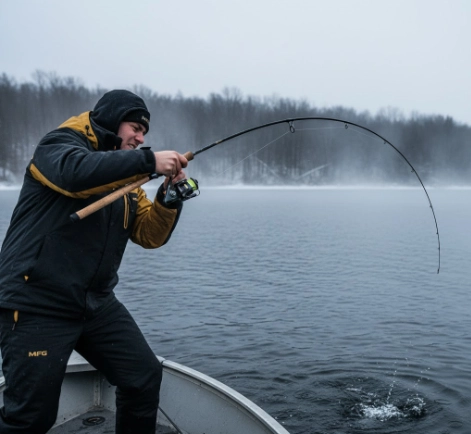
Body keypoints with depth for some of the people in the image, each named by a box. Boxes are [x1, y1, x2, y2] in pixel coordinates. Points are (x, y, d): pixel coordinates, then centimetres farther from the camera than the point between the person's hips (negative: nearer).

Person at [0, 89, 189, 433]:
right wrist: (148, 161, -31)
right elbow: (77, 172, -30)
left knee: (145, 376, 7)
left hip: (96, 304, 7)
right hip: (39, 304, -7)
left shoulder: (127, 179, 15)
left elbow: (151, 235, 10)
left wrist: (169, 199, -7)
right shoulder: (59, 146, -5)